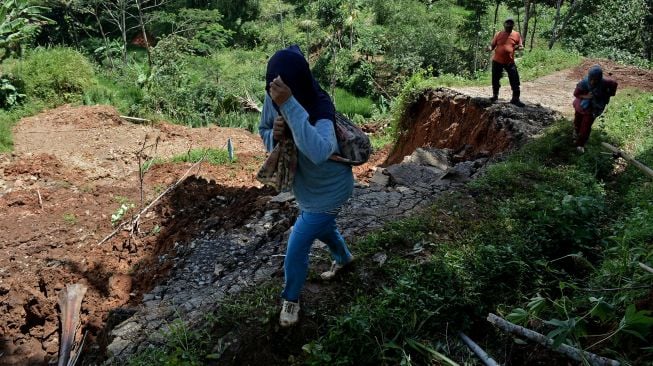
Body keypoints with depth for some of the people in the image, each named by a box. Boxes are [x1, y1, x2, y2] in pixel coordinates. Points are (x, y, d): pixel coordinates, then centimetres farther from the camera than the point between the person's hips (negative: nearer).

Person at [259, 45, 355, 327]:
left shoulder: (320, 109, -37)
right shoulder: (273, 99, -18)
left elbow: (319, 152, -57)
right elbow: (263, 131, 0)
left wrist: (289, 105, -59)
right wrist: (275, 136, -25)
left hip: (328, 190, -7)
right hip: (305, 185, 7)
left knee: (296, 248, 2)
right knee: (321, 228, 31)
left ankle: (291, 299, 31)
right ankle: (343, 258, 64)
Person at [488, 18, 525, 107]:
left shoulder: (517, 35, 1)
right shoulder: (498, 34, 1)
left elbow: (521, 46, 6)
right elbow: (492, 45, 7)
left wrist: (518, 47, -18)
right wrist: (489, 48, -17)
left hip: (510, 62, 0)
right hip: (497, 61, 0)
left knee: (515, 80, -4)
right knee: (495, 79, 11)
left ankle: (515, 99, 5)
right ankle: (495, 96, 31)